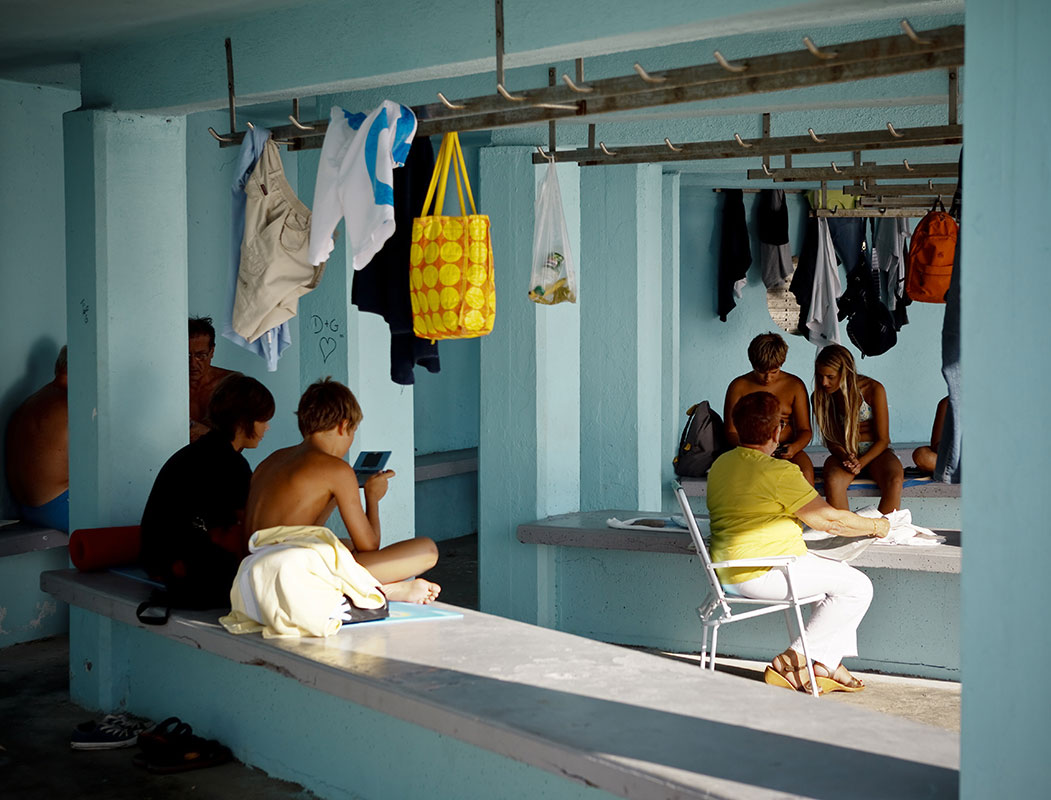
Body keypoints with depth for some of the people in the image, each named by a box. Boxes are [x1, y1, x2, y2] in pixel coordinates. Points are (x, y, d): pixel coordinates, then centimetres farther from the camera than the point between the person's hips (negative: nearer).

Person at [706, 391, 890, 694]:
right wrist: (876, 526, 4)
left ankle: (828, 666, 14)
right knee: (858, 586, -2)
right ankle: (792, 661, -3)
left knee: (839, 571, 21)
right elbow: (830, 520, -12)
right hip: (762, 574, -10)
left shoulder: (720, 465, 8)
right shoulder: (779, 472, -19)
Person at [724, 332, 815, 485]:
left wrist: (795, 447, -16)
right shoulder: (739, 386, 5)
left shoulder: (794, 385, 8)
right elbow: (731, 433, 4)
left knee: (806, 472, -32)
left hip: (786, 451, 1)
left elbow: (805, 430, 7)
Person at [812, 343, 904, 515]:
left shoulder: (874, 390, -10)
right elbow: (830, 439, 2)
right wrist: (845, 457, -20)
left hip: (875, 452, -1)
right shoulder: (820, 397, -2)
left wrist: (861, 462, -21)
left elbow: (883, 439, -6)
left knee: (894, 482, -34)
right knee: (833, 482, -34)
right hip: (843, 454, 1)